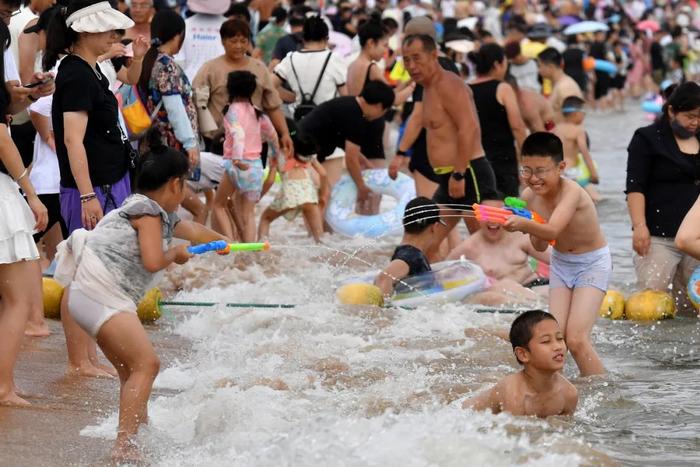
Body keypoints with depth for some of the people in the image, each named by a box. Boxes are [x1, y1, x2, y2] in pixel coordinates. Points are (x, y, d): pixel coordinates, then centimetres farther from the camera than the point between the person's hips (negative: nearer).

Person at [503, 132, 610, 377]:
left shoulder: (571, 192, -29)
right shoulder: (529, 195, -9)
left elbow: (552, 231, -45)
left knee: (576, 339, -15)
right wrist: (534, 234, -24)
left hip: (592, 264, -6)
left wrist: (525, 225, -64)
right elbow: (540, 246, -1)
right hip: (560, 263, 6)